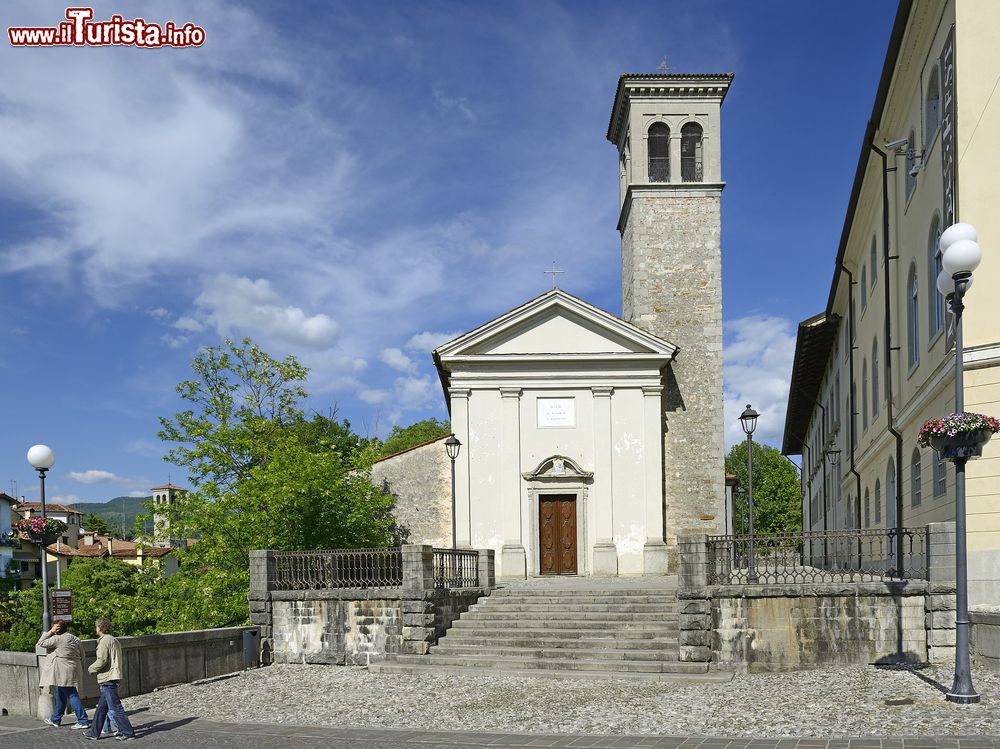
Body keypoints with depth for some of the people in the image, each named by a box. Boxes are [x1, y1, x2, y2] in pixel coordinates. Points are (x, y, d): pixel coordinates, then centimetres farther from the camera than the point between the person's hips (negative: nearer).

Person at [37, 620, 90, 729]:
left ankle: (83, 721, -10)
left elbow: (41, 643, -3)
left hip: (65, 674, -9)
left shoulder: (57, 639, -14)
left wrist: (51, 631, -4)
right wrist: (80, 670, 23)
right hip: (74, 672, 9)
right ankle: (55, 719, 34)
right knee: (60, 696, 21)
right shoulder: (76, 639, 10)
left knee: (72, 696, -7)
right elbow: (82, 657, 14)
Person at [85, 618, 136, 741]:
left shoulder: (104, 641, -12)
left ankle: (128, 733, -6)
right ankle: (94, 733, 24)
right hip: (113, 678, 10)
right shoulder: (113, 640, 18)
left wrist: (91, 668, -2)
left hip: (107, 680, -10)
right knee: (101, 707, 16)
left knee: (115, 709, -7)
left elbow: (102, 661, -19)